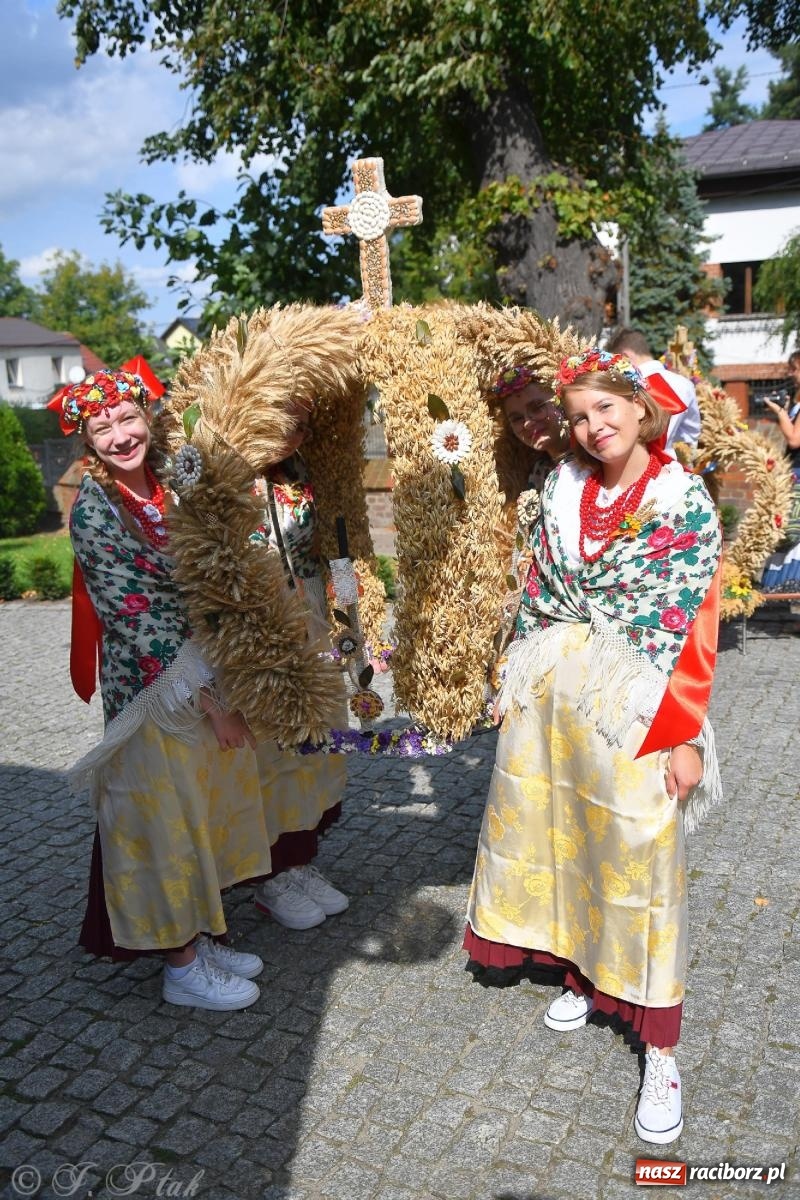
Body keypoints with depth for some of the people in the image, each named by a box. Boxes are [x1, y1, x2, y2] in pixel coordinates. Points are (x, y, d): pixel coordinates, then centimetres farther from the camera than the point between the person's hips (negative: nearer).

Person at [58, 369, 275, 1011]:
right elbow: (140, 620, -18)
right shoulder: (95, 510, -15)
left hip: (208, 679, 7)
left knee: (205, 809, 16)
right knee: (165, 819, 6)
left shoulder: (166, 488, 5)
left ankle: (200, 938, 35)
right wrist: (211, 700, -16)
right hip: (154, 688, -7)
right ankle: (182, 967, 24)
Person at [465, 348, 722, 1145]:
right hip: (549, 689, 5)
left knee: (637, 854, -1)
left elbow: (693, 628, -8)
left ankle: (660, 1049, 14)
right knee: (556, 831, 13)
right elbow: (537, 592, 11)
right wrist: (517, 681, 9)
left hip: (628, 702, -5)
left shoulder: (684, 499, -6)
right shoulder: (562, 487, 6)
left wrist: (686, 735, -10)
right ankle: (582, 973, 36)